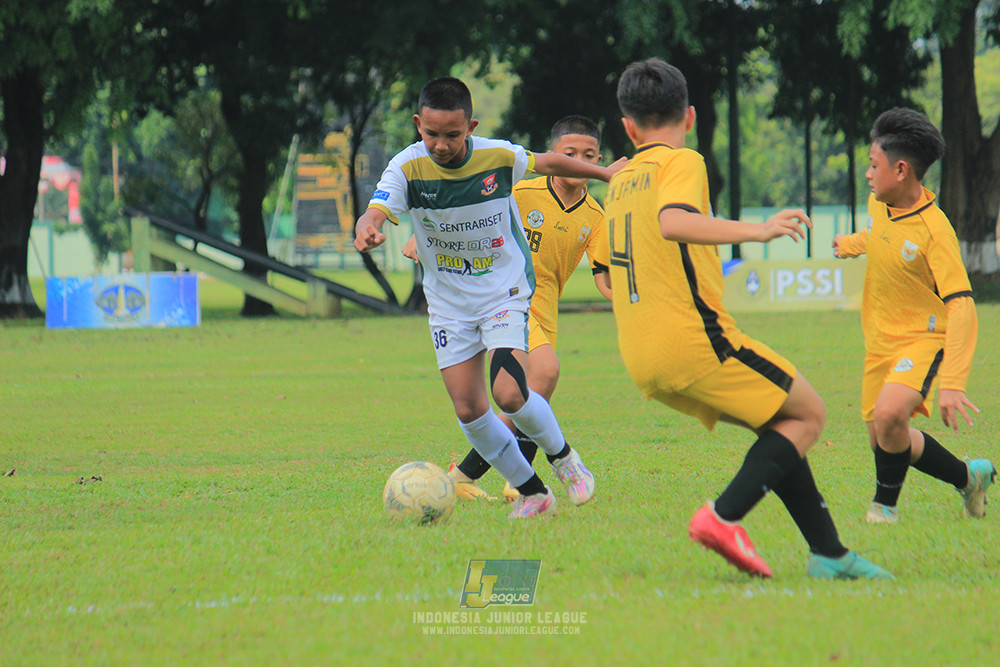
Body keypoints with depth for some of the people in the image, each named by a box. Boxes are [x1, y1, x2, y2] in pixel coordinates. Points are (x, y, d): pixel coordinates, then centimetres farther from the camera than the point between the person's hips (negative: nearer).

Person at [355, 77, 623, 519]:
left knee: (508, 394, -19)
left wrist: (604, 173, 18)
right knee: (469, 411, -2)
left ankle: (563, 455, 10)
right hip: (447, 303, 2)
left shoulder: (500, 157, -15)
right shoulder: (407, 168, -17)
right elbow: (375, 214, -30)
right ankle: (532, 493, 15)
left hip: (505, 294, -2)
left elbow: (546, 163, 6)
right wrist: (367, 232, -55)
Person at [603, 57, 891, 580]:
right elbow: (672, 222, -27)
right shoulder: (681, 163, -5)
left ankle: (827, 551, 11)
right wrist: (755, 231, -31)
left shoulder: (619, 181, 17)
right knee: (807, 415, 3)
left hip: (639, 357, 8)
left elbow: (612, 275, 27)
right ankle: (723, 517, -14)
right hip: (692, 337, -8)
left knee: (779, 424, 18)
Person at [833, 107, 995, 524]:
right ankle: (966, 477, 28)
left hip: (923, 338, -8)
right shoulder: (879, 205, -2)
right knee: (881, 438, 7)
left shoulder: (933, 230, -25)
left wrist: (952, 382, -38)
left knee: (889, 416, -31)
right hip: (880, 340, 8)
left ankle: (885, 503, -7)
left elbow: (961, 306, -30)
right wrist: (851, 245, 45)